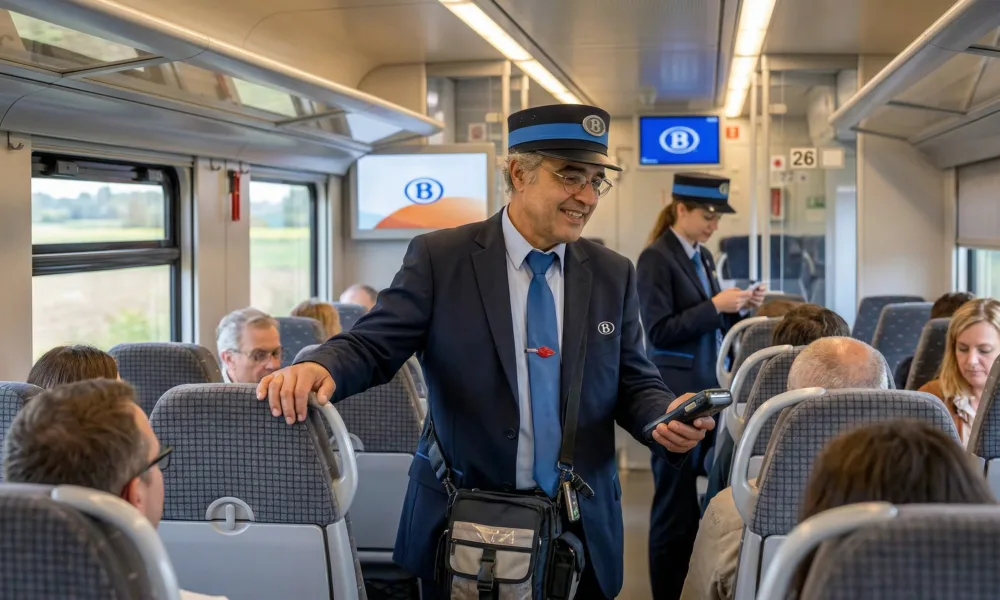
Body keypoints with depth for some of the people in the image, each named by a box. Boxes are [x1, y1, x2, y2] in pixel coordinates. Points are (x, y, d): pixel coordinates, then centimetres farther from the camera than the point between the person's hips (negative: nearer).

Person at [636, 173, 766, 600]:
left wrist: (739, 309, 1)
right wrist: (714, 305, -19)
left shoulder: (703, 256, 13)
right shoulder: (655, 259, -11)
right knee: (676, 498, -2)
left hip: (709, 385, 8)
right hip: (677, 390, -8)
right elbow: (659, 331, -17)